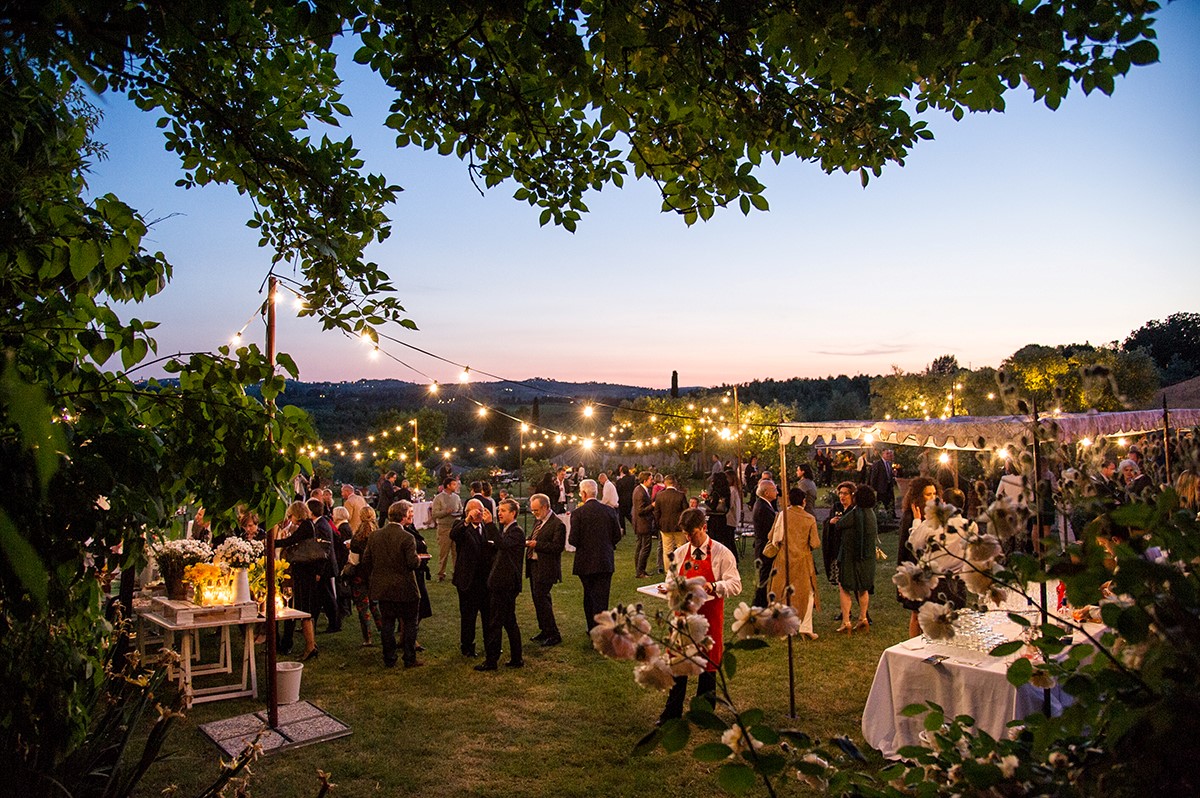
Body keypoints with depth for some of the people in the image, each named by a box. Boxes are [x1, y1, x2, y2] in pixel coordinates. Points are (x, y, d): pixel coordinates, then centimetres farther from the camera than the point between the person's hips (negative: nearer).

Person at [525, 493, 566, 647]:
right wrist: (528, 542, 2)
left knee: (541, 598, -9)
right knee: (538, 598, 15)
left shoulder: (557, 524, -15)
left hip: (546, 568, -9)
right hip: (534, 565, 9)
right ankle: (545, 630, 28)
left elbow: (558, 547, -20)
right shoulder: (539, 522, 13)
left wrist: (536, 544, -21)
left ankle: (554, 635, 0)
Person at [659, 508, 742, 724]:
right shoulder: (679, 553, 6)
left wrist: (714, 587, -29)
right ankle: (672, 711, 21)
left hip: (709, 616, -3)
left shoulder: (721, 553, -8)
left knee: (708, 665, 8)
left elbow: (735, 584, -12)